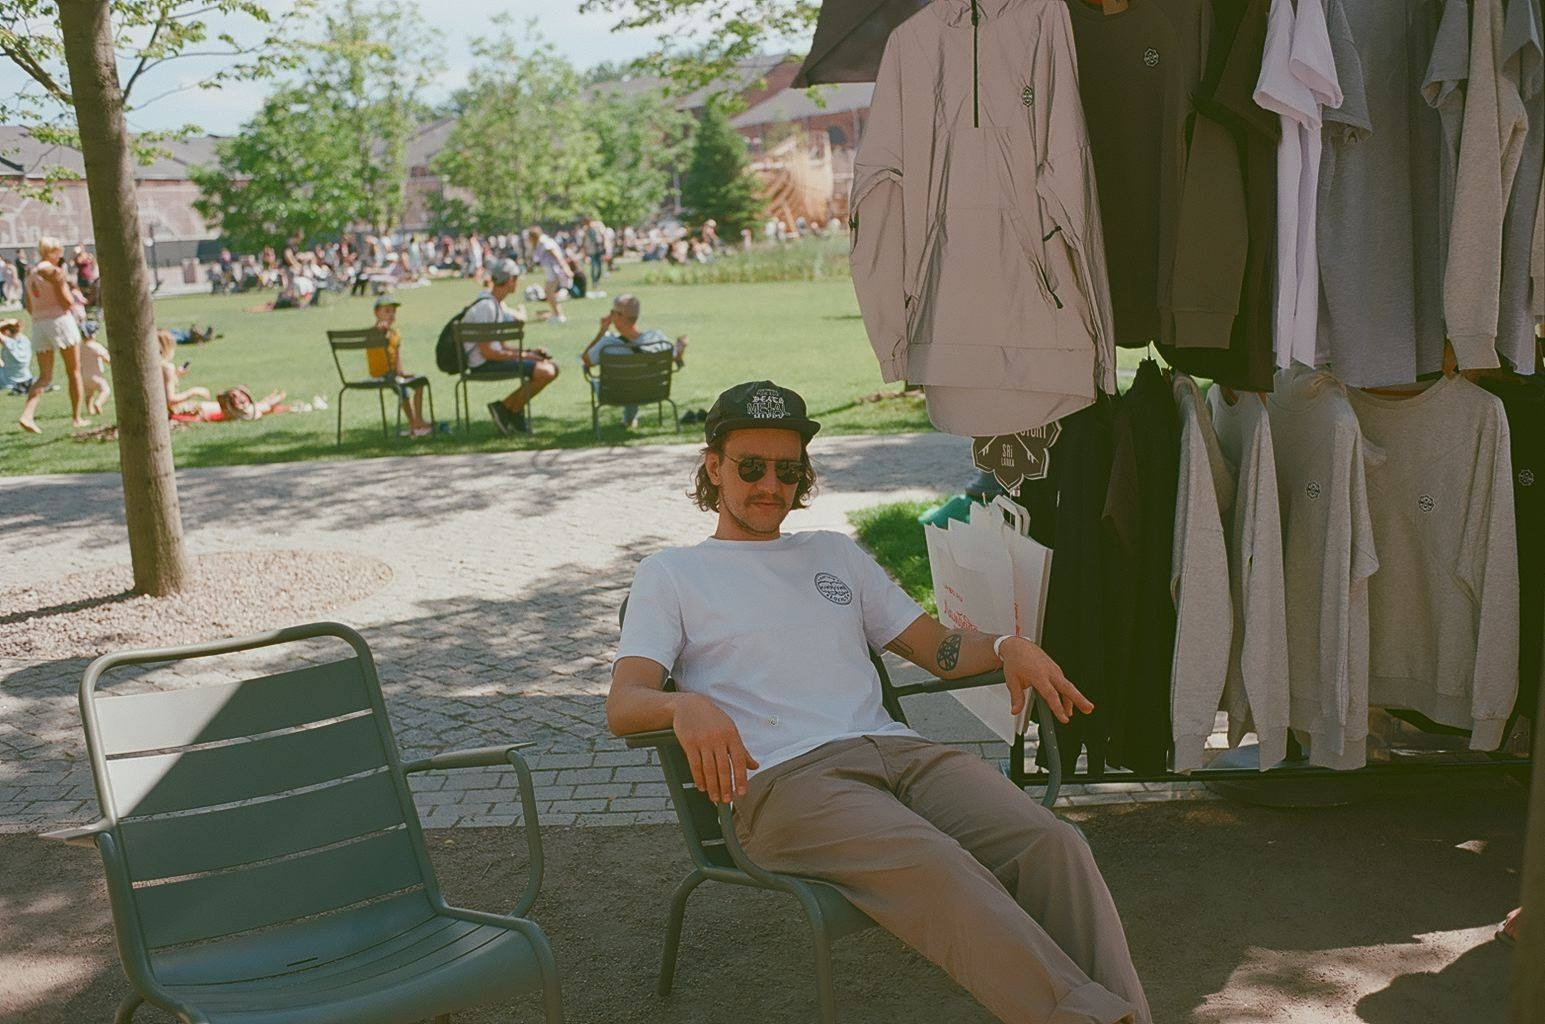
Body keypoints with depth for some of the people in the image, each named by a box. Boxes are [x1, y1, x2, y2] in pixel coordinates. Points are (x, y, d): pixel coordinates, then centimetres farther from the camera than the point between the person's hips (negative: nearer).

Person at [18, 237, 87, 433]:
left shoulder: (30, 272, 12)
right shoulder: (55, 271, -10)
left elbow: (29, 307, 15)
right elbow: (67, 302, -15)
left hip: (38, 323, 6)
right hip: (60, 320, -6)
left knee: (44, 377, 7)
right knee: (74, 372, 8)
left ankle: (26, 415, -14)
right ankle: (77, 418, 11)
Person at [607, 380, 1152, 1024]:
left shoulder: (835, 553, 31)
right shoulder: (670, 573, 17)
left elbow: (938, 649, 28)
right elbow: (622, 704, 3)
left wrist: (1007, 649, 4)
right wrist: (687, 706, -22)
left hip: (896, 749, 5)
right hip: (780, 778, -5)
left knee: (1052, 843, -25)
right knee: (936, 867, -36)